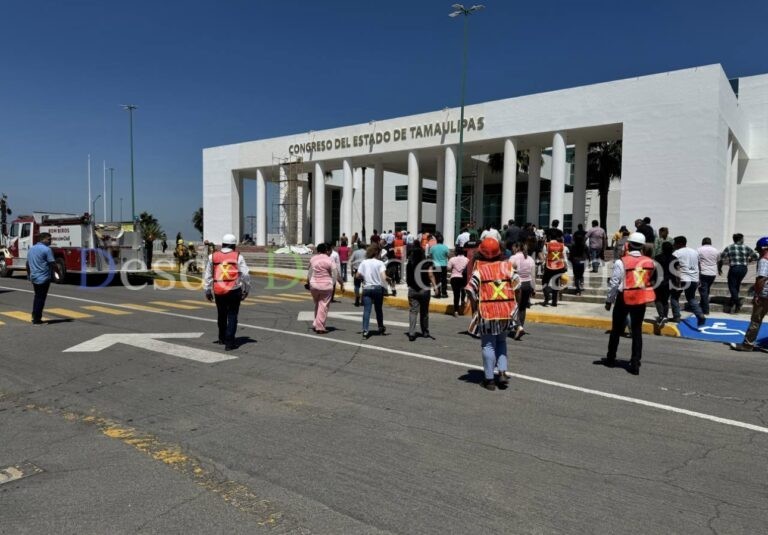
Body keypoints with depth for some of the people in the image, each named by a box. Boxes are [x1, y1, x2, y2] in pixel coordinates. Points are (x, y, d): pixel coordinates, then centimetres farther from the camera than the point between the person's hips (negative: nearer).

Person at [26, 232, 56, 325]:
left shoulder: (31, 249, 12)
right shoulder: (47, 249, -13)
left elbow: (28, 263, 20)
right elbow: (52, 263, -17)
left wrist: (29, 275, 29)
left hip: (34, 277, 8)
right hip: (44, 278, -8)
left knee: (37, 296, 21)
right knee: (41, 298, -1)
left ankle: (34, 316, 24)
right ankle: (36, 319, 2)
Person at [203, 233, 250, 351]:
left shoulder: (213, 257, 3)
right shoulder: (238, 257, -4)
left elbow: (207, 275, 6)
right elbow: (245, 275, -6)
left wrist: (207, 291, 15)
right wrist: (246, 290, 5)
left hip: (218, 291, 3)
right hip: (234, 291, -3)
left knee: (221, 315, 20)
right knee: (232, 316, 3)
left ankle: (222, 338, 35)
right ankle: (229, 342, -2)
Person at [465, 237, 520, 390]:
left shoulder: (479, 269, -8)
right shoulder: (507, 266, 1)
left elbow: (471, 290, -13)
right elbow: (517, 286, 0)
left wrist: (475, 308, -1)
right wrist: (514, 305, 12)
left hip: (487, 312, -3)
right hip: (506, 311, 3)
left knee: (488, 345, 6)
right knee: (501, 341, 21)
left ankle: (489, 378, 10)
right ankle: (502, 372, 13)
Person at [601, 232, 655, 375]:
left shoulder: (621, 262, -15)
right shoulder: (649, 262, -3)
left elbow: (614, 283, -12)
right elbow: (650, 280, 6)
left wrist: (609, 300, -2)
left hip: (624, 299, -2)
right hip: (641, 300, 3)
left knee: (616, 330, 13)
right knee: (637, 331, 10)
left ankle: (611, 359, 25)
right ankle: (635, 364, 9)